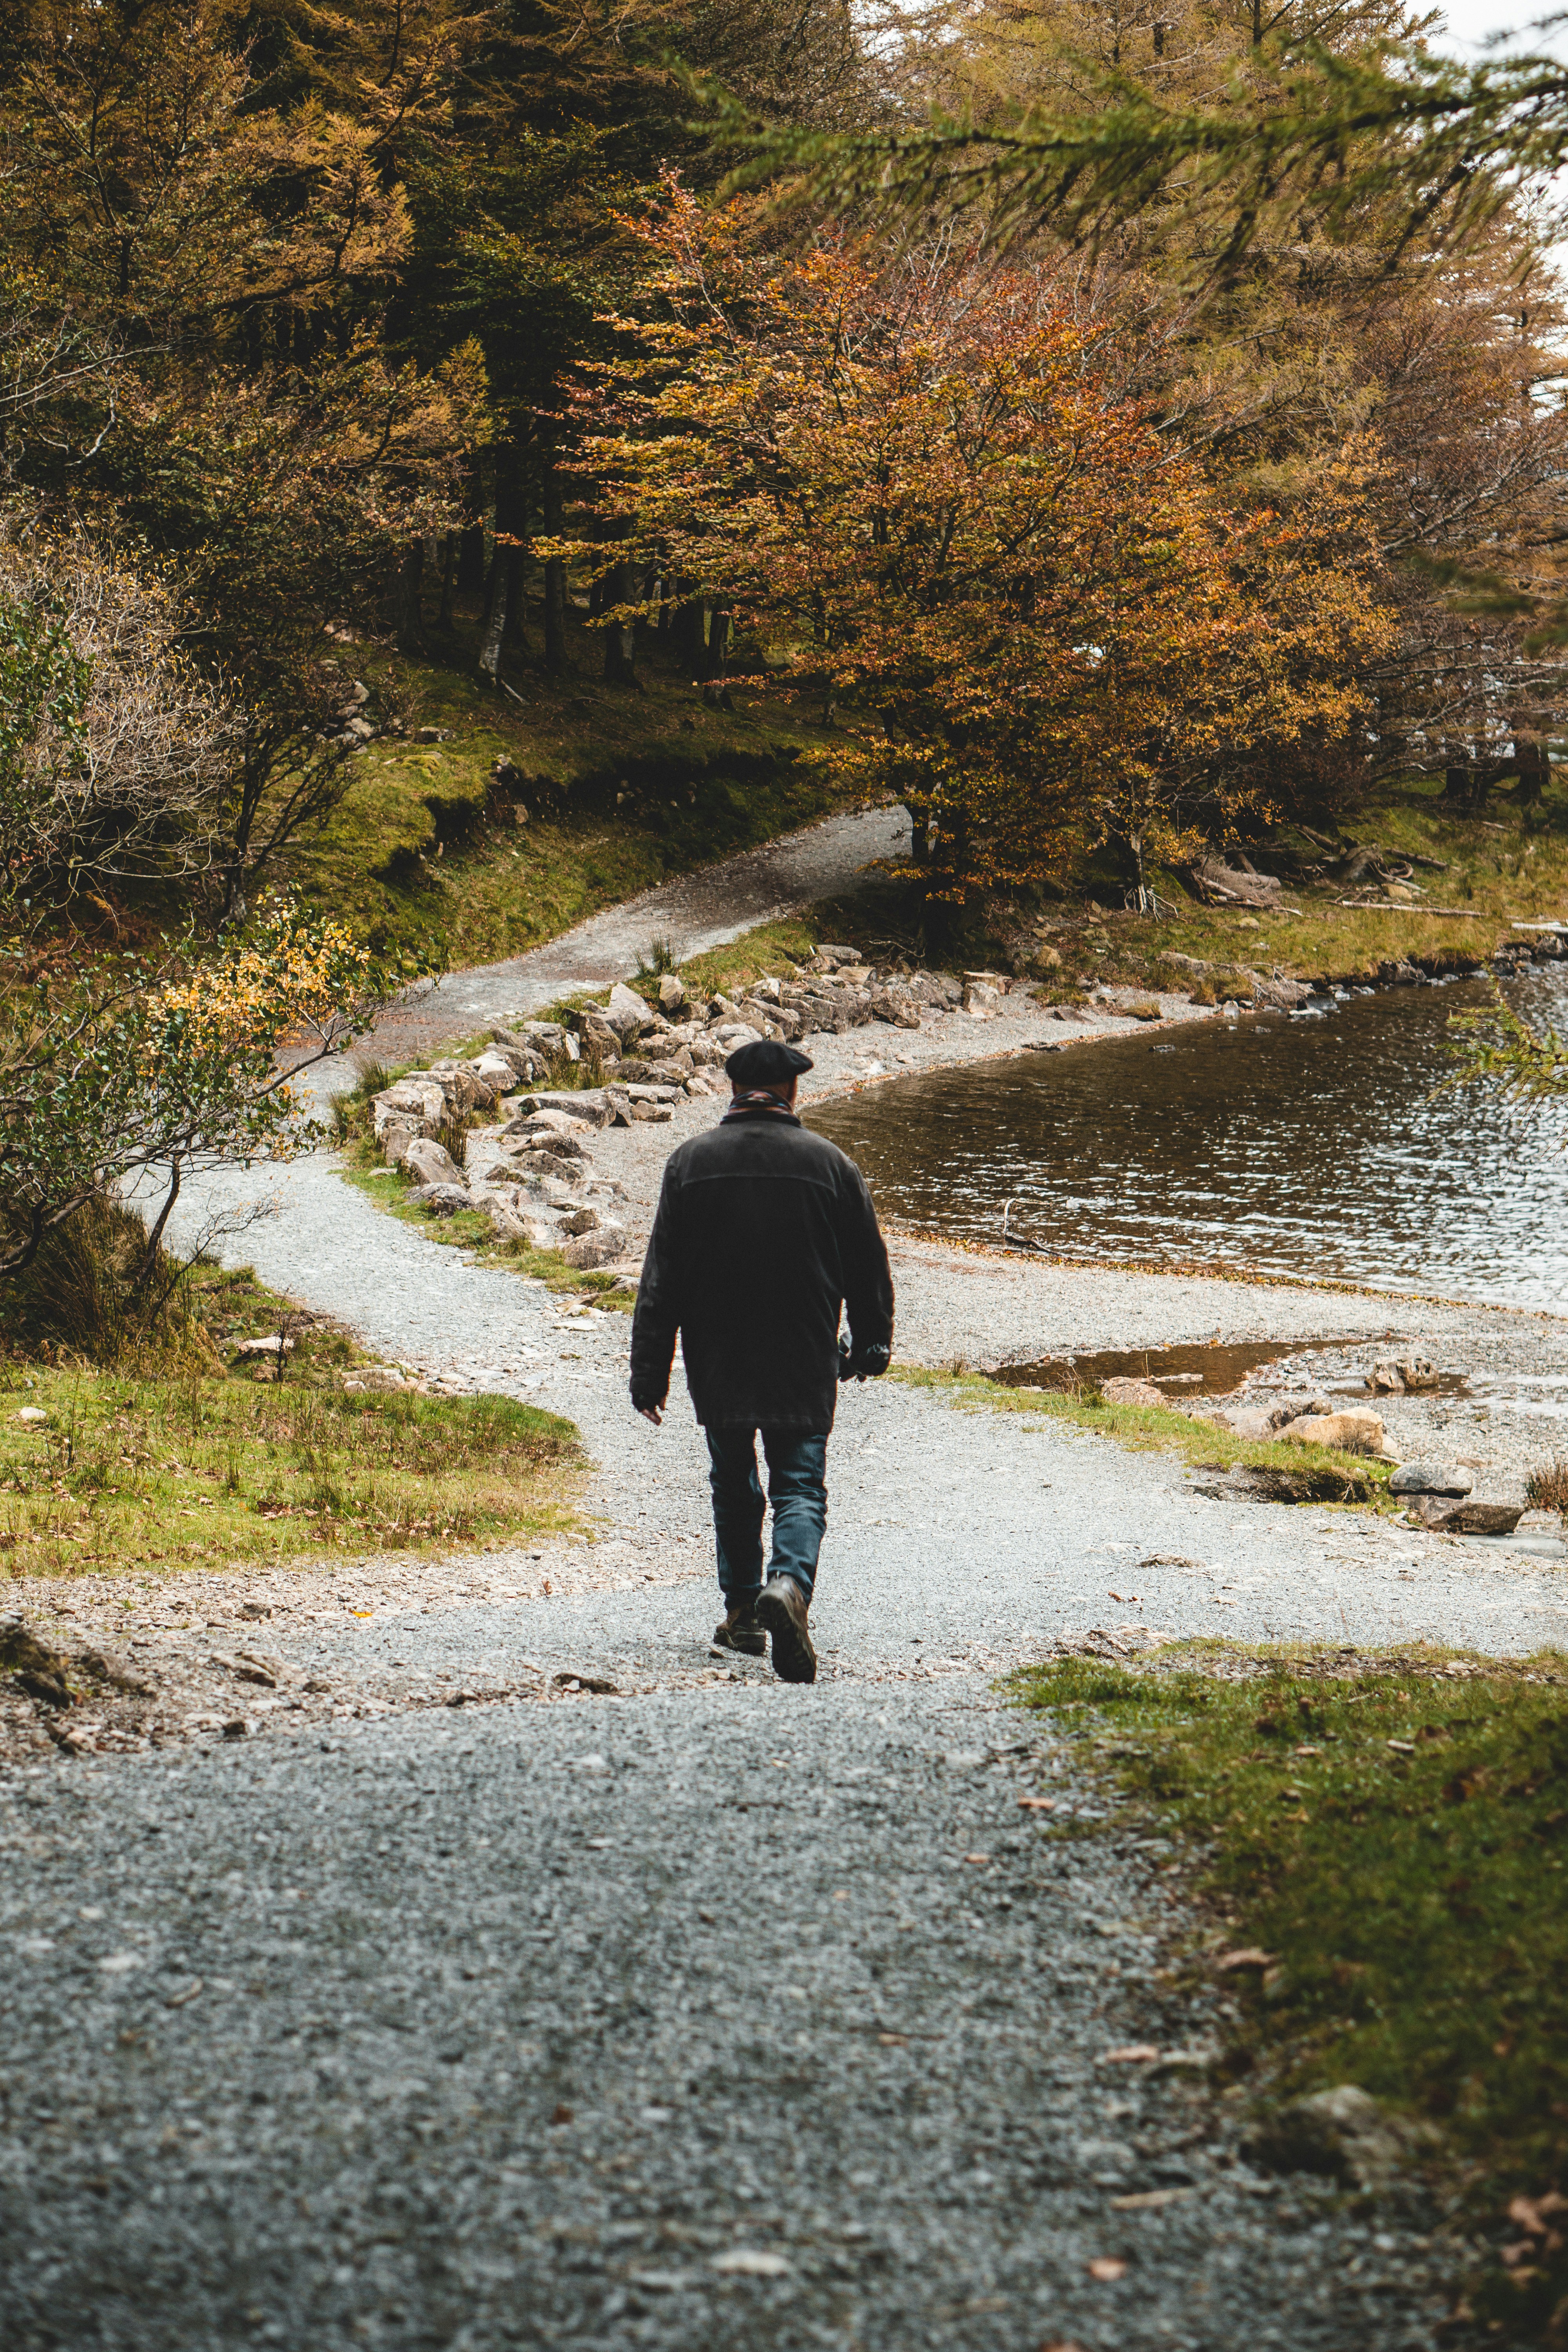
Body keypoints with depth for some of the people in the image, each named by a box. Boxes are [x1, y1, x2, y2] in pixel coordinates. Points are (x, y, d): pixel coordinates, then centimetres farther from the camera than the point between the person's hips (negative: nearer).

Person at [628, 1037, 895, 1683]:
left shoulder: (691, 1162, -1)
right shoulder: (829, 1163, -2)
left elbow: (661, 1278, -2)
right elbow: (868, 1268, 6)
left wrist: (649, 1375, 2)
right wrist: (870, 1347, 22)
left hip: (717, 1364, 1)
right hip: (804, 1365, -1)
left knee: (733, 1484, 18)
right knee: (801, 1486, 0)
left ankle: (741, 1611, 23)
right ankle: (789, 1582, -26)